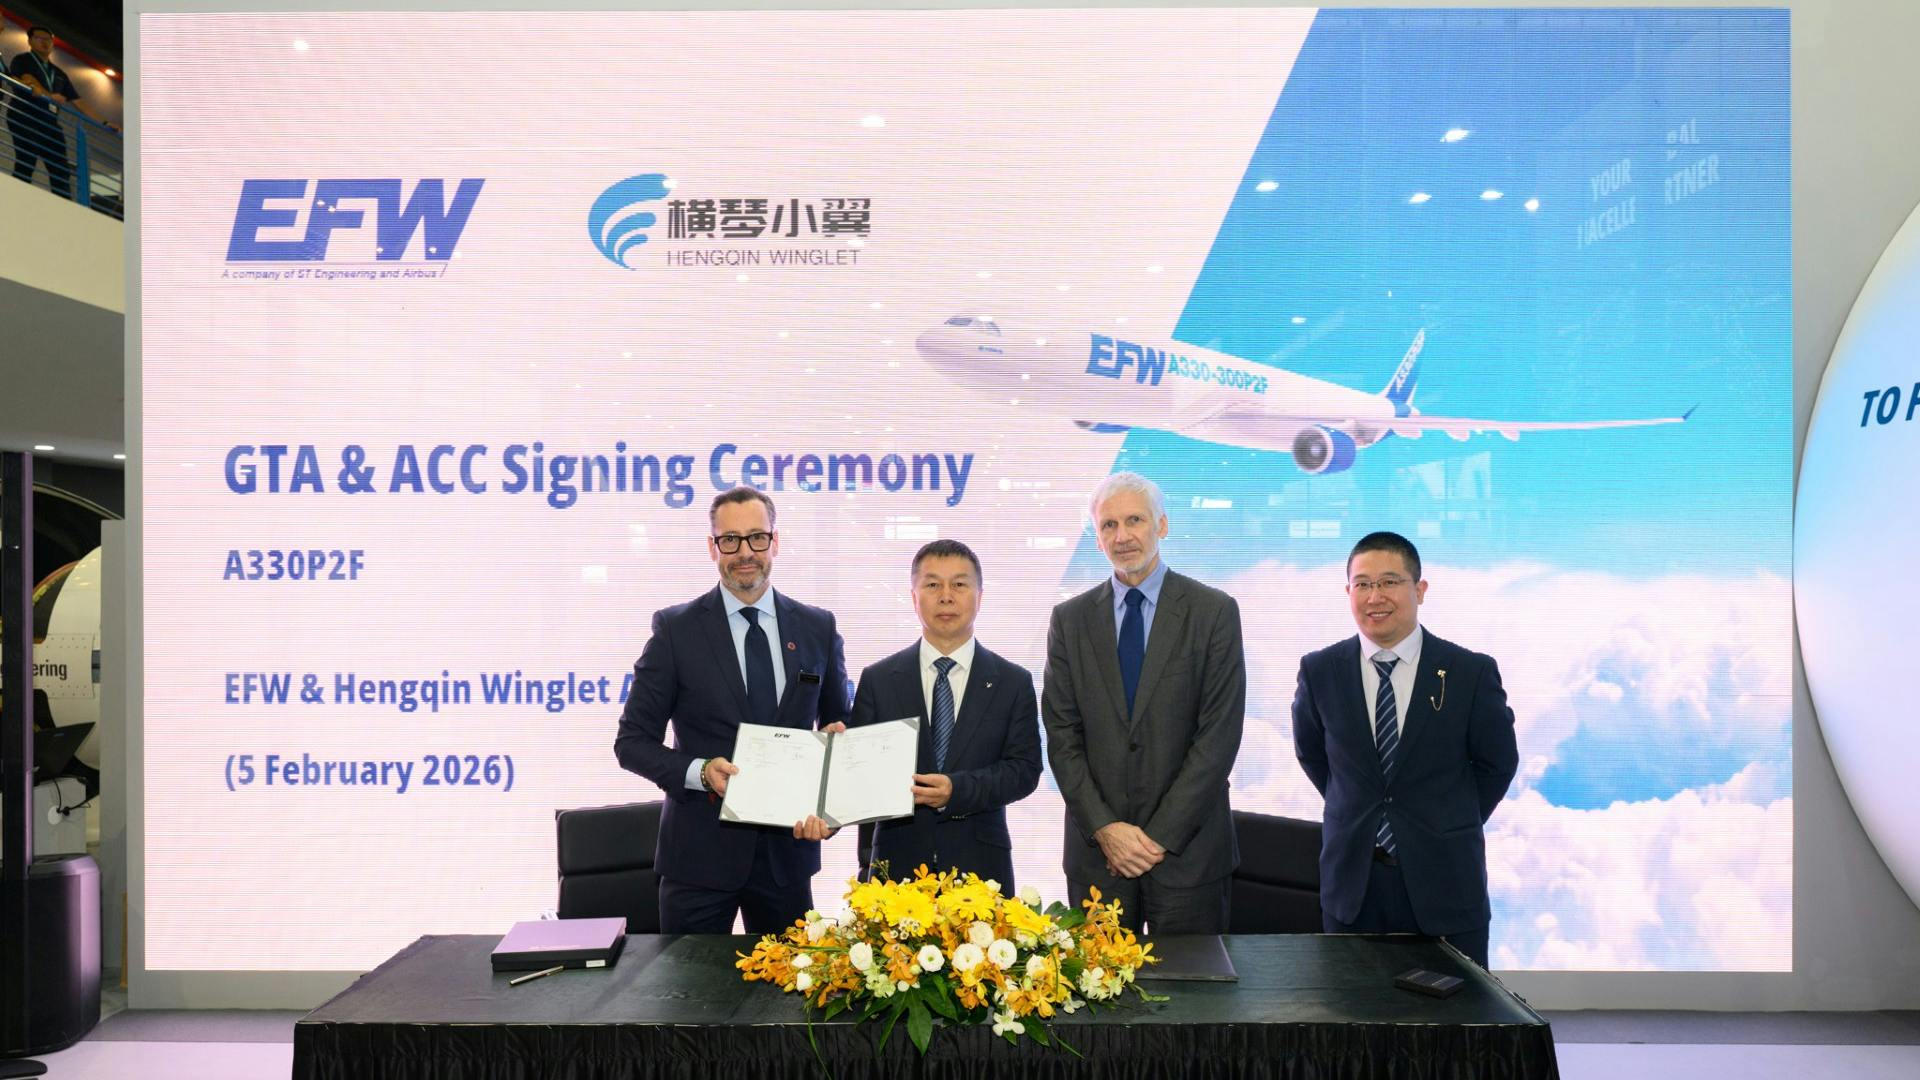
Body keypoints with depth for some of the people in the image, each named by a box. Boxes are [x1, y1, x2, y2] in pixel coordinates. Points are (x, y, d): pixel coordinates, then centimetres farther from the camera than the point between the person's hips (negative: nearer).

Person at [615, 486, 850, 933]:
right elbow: (633, 741, -3)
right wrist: (700, 772, -20)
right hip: (701, 850, -2)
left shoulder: (818, 628, 3)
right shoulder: (676, 629, -4)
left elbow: (837, 727, 12)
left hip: (788, 846, 2)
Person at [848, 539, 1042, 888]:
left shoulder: (1014, 682, 5)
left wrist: (958, 790, -16)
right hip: (898, 863, 0)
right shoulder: (878, 680, 6)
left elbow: (1025, 769, -1)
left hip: (980, 865, 0)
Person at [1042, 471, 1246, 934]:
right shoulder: (1070, 619, 5)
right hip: (1095, 848, 2)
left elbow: (1220, 733, -8)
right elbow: (1062, 735, 2)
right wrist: (1104, 828, -8)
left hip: (1188, 847, -2)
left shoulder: (1214, 611, -3)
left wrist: (1161, 834, -11)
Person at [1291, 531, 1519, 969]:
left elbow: (1498, 761, 6)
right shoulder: (1319, 670, -2)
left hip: (1445, 881, -1)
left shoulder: (1472, 672, -7)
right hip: (1352, 881, 1)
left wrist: (1451, 827, 8)